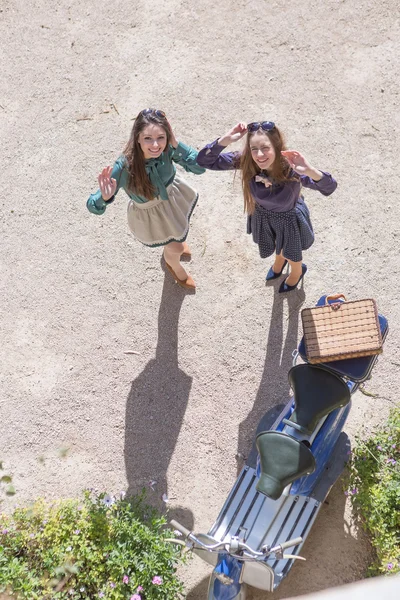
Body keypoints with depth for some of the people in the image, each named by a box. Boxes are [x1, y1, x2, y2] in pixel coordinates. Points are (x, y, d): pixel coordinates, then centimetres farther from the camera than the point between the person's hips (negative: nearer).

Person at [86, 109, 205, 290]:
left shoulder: (167, 148, -33)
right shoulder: (124, 167, -41)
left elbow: (199, 167, -25)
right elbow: (93, 206, -36)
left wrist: (175, 143, -39)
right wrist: (106, 197, -60)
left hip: (172, 194, 3)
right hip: (148, 214, -3)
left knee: (178, 234, 34)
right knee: (176, 249, 21)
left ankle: (171, 246, 74)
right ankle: (174, 265, 60)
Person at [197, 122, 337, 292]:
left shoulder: (291, 169, -40)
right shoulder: (246, 161, -32)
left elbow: (330, 187, -44)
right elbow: (204, 161, -31)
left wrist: (310, 171, -64)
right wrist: (225, 140, -46)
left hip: (289, 217, -3)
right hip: (262, 215, 3)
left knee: (291, 254, 30)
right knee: (278, 247, 37)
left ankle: (297, 271, 67)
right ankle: (279, 261, 75)